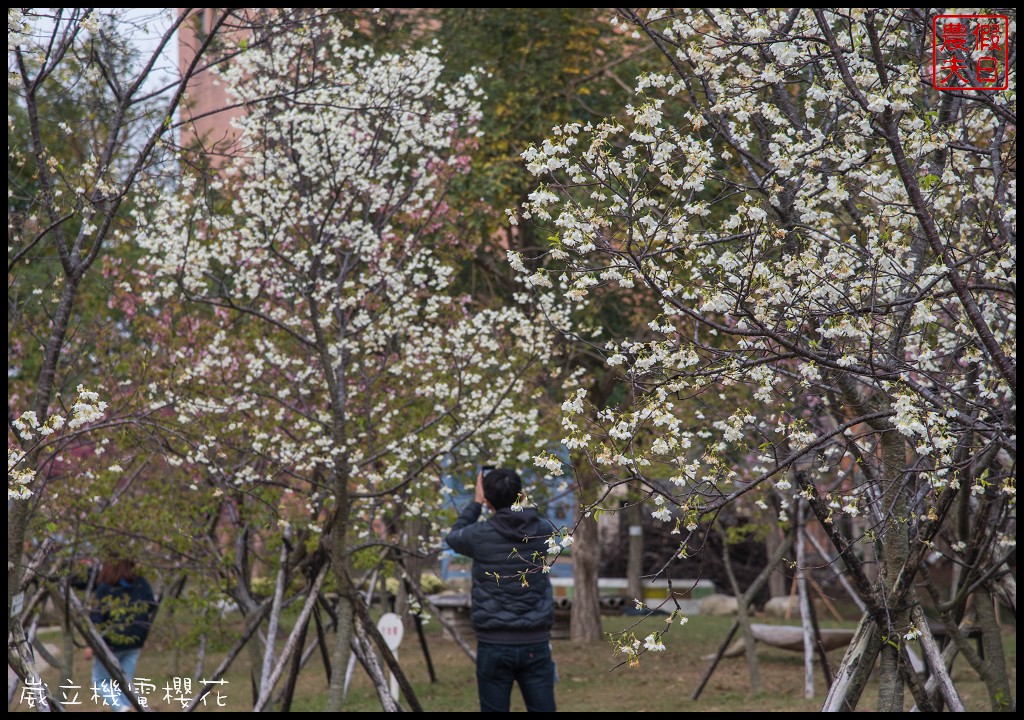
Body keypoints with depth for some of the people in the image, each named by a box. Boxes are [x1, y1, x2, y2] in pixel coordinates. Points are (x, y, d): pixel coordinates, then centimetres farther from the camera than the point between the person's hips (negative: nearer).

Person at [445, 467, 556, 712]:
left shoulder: (480, 535, -7)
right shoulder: (543, 531, 0)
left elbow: (454, 536, 17)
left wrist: (476, 502, 23)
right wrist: (511, 492, 27)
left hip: (494, 645, -2)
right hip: (535, 644, 2)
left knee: (495, 709, 4)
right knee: (543, 709, 4)